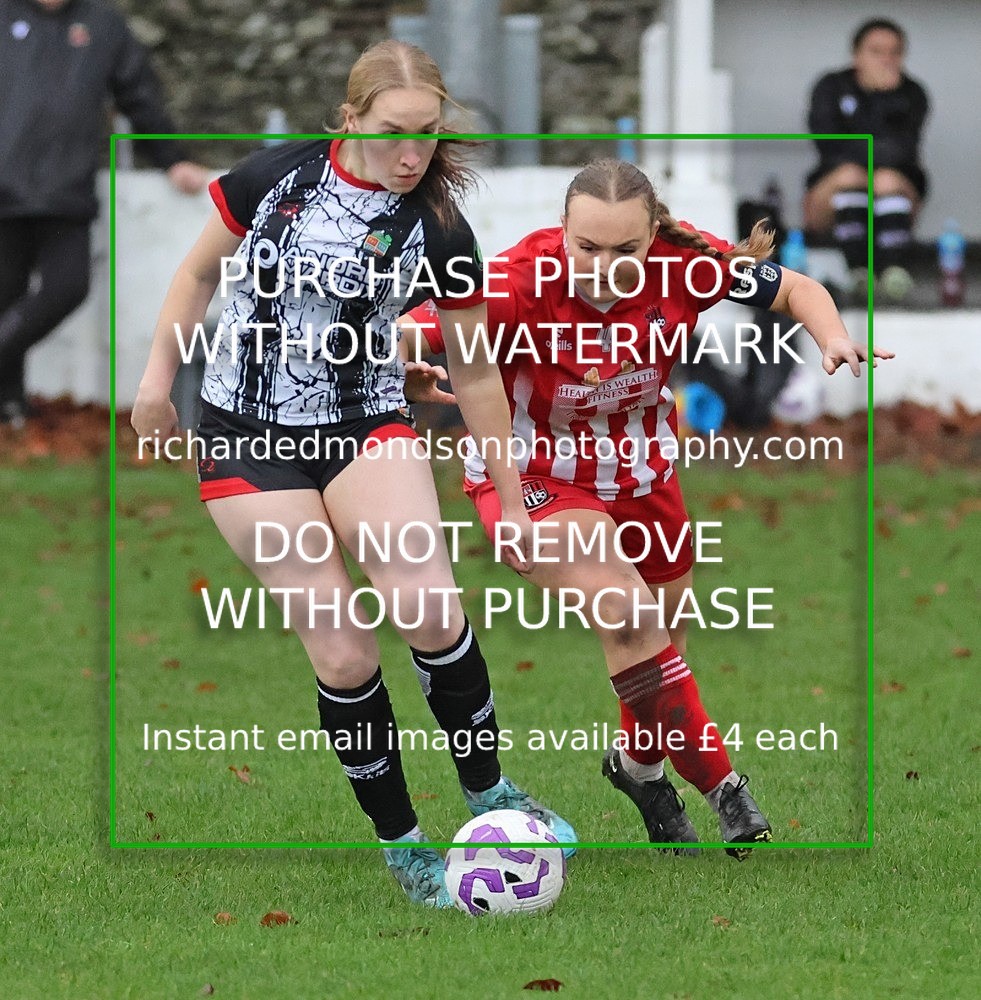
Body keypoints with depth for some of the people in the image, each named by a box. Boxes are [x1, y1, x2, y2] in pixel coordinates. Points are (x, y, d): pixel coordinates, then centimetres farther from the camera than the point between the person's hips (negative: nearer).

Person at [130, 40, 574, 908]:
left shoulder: (438, 231, -6)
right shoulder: (275, 178, -8)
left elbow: (475, 373, 4)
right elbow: (202, 270, 10)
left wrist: (513, 501, 8)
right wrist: (160, 374, 10)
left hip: (365, 425, 1)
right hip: (248, 435, -1)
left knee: (428, 605, -24)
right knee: (341, 650, -9)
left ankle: (488, 790, -3)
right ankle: (400, 843, 7)